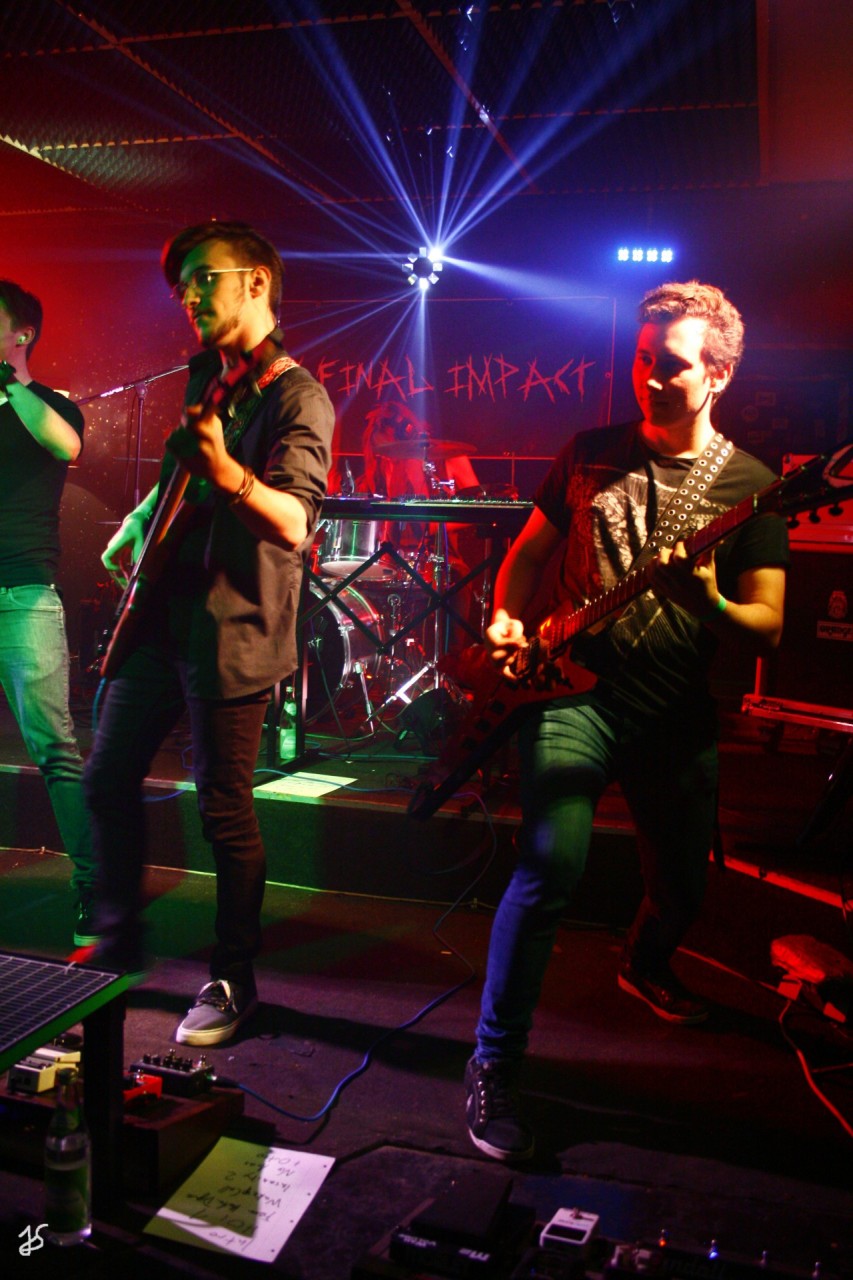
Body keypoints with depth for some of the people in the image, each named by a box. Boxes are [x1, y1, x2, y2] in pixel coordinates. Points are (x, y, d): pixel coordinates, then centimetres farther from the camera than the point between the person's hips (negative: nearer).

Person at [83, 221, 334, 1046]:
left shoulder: (295, 396, -10)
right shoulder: (203, 377, 15)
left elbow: (292, 522, -24)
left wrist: (226, 470, -38)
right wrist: (136, 523, 17)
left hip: (231, 631, -8)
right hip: (162, 614, 8)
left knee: (224, 813, -1)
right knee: (107, 779, 13)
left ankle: (232, 983, 16)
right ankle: (118, 944, 31)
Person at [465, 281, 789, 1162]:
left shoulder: (749, 486, 0)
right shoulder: (591, 453, 5)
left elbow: (768, 629, -3)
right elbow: (528, 551, 15)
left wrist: (708, 602, -24)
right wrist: (505, 623, -3)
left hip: (677, 715, 2)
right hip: (573, 688, -1)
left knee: (682, 883, 15)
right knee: (552, 864, -19)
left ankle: (645, 966, 52)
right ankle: (493, 1069, -6)